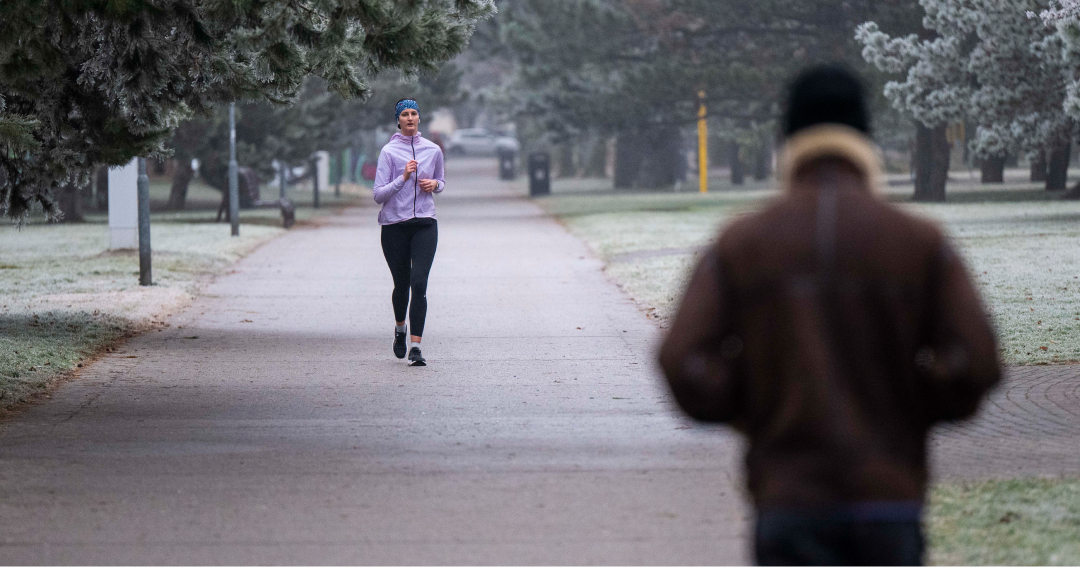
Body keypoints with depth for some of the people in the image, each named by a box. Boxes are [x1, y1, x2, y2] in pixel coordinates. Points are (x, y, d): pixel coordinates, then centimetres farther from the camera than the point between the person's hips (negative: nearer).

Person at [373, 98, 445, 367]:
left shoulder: (433, 150, 7)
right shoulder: (389, 151, -3)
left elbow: (441, 181, 24)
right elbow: (378, 194, -7)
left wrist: (435, 185, 0)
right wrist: (403, 178, -20)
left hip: (425, 224, 1)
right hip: (395, 224, -1)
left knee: (419, 283, -13)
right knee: (402, 284, 9)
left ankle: (415, 347, -16)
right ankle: (400, 329, 41)